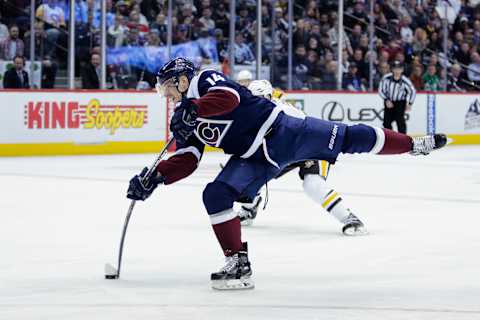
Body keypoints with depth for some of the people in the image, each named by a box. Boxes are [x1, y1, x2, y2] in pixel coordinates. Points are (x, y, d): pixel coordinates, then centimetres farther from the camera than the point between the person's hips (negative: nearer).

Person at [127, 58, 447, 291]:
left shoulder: (205, 80, -8)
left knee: (350, 138, -5)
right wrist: (154, 177, -10)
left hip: (282, 129, -7)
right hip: (254, 158, 7)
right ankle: (239, 265, -7)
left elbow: (229, 96, -28)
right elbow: (185, 162, 4)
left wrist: (193, 110, -37)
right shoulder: (183, 122, 13)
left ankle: (414, 144, 13)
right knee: (216, 195, -12)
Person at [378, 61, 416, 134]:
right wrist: (386, 100, -13)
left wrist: (409, 104, -6)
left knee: (400, 120, -17)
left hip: (400, 103, -3)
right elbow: (381, 90, -4)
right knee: (386, 121, 2)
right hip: (389, 102, 3)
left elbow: (412, 91, -3)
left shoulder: (405, 81, -19)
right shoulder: (386, 78, -17)